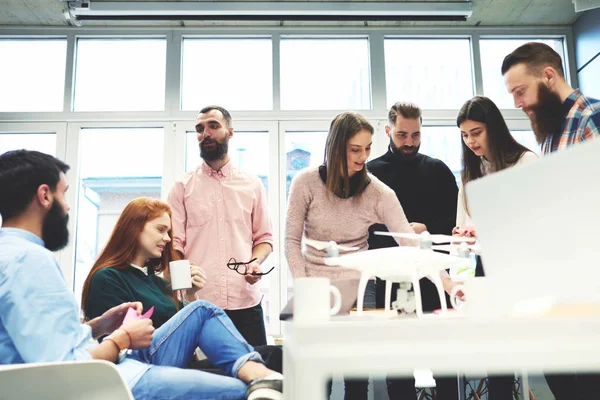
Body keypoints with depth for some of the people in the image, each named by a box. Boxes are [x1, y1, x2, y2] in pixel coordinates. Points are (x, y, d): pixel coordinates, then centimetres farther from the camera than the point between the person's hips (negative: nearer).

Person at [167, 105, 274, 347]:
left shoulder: (253, 185, 11)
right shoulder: (183, 186, 8)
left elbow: (264, 237, 15)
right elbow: (174, 243, 3)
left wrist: (255, 262, -7)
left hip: (245, 301, 1)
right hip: (197, 302, -1)